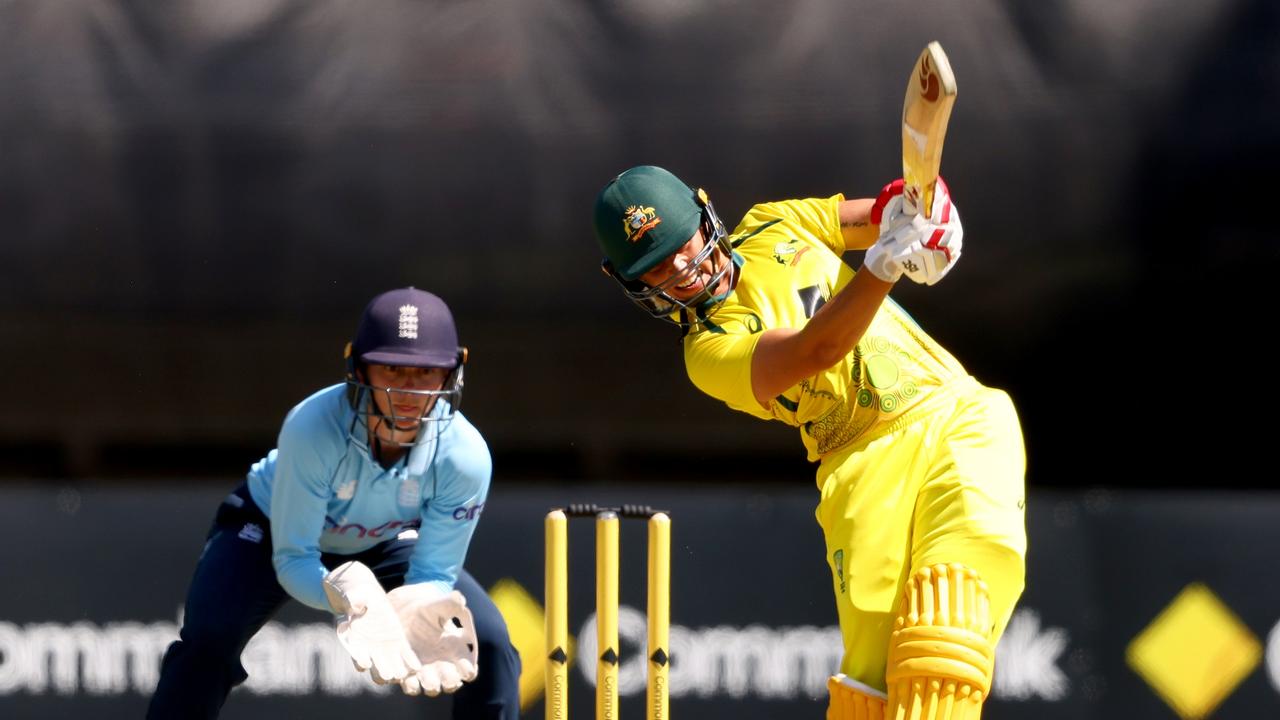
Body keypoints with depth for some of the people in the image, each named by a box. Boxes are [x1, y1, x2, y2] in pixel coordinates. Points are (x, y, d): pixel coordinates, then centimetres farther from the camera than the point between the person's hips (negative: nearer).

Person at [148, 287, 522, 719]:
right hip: (271, 527, -3)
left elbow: (435, 573, -23)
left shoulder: (465, 456, -32)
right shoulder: (312, 428, -40)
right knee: (210, 635, -30)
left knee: (488, 639, -15)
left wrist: (414, 614, -49)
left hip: (386, 544, 3)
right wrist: (348, 595, -55)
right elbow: (291, 560, -33)